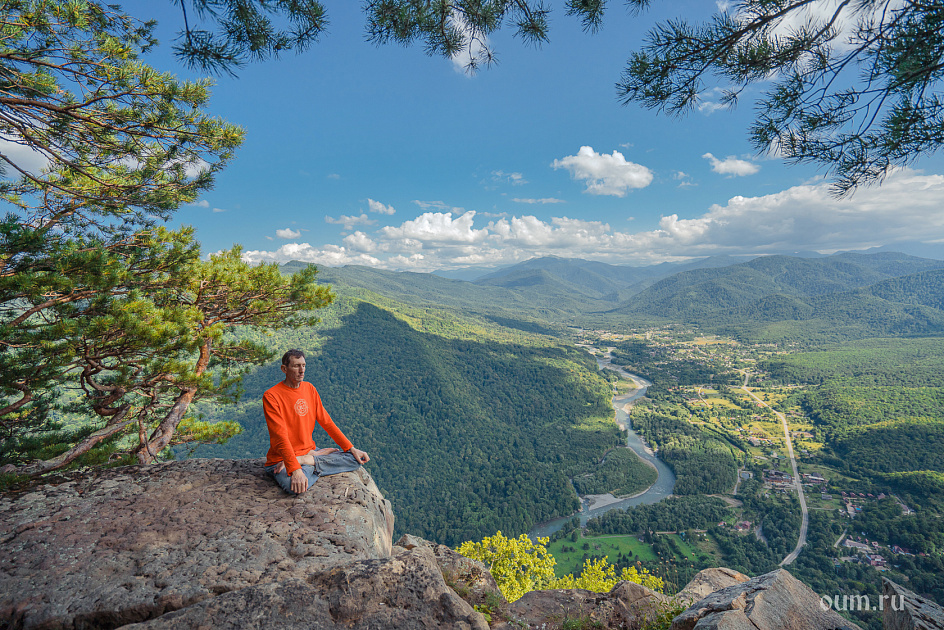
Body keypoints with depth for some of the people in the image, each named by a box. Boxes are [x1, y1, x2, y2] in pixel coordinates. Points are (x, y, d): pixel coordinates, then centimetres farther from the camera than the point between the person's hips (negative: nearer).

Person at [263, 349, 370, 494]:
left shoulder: (309, 388, 6)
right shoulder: (271, 396, -13)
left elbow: (327, 422, 8)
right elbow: (281, 437, -22)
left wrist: (352, 448, 2)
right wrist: (295, 469, -33)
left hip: (310, 450, 6)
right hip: (282, 459, -6)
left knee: (356, 459, -9)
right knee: (294, 486, -39)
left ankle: (308, 459, -9)